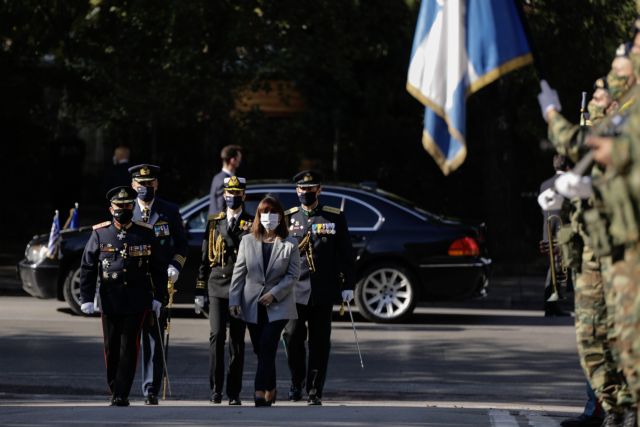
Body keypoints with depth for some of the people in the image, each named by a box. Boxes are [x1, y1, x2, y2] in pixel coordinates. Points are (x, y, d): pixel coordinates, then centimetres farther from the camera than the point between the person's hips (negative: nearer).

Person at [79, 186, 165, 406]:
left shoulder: (146, 234, 4)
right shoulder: (100, 234, 3)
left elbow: (156, 268, 9)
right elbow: (87, 268, 3)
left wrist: (157, 297, 4)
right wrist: (87, 299, -3)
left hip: (137, 303, -1)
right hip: (110, 301, 1)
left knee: (129, 347, -6)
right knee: (112, 348, 5)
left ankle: (122, 394, -5)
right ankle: (114, 391, 18)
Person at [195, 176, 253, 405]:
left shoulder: (252, 224, 5)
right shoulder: (214, 222, 11)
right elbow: (205, 258, 12)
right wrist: (200, 292, 8)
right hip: (217, 285, 1)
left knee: (237, 341, 2)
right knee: (216, 335, -10)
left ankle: (234, 392, 7)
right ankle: (215, 389, -4)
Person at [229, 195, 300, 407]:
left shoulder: (289, 245, 0)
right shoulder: (247, 241, 5)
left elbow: (293, 274, -3)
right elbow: (239, 273, 5)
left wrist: (274, 294, -13)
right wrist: (234, 300, -3)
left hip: (278, 305, -3)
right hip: (252, 306, 3)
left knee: (267, 347, -17)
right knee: (261, 351, 8)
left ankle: (260, 394, -21)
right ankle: (270, 390, 25)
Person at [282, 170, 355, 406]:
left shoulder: (334, 217, 5)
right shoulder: (288, 218, 7)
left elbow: (346, 253, 6)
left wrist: (347, 285, 1)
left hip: (324, 290, -1)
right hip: (296, 289, 1)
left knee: (320, 342, 0)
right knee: (293, 337, -4)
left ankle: (314, 392, 7)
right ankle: (297, 382, 18)